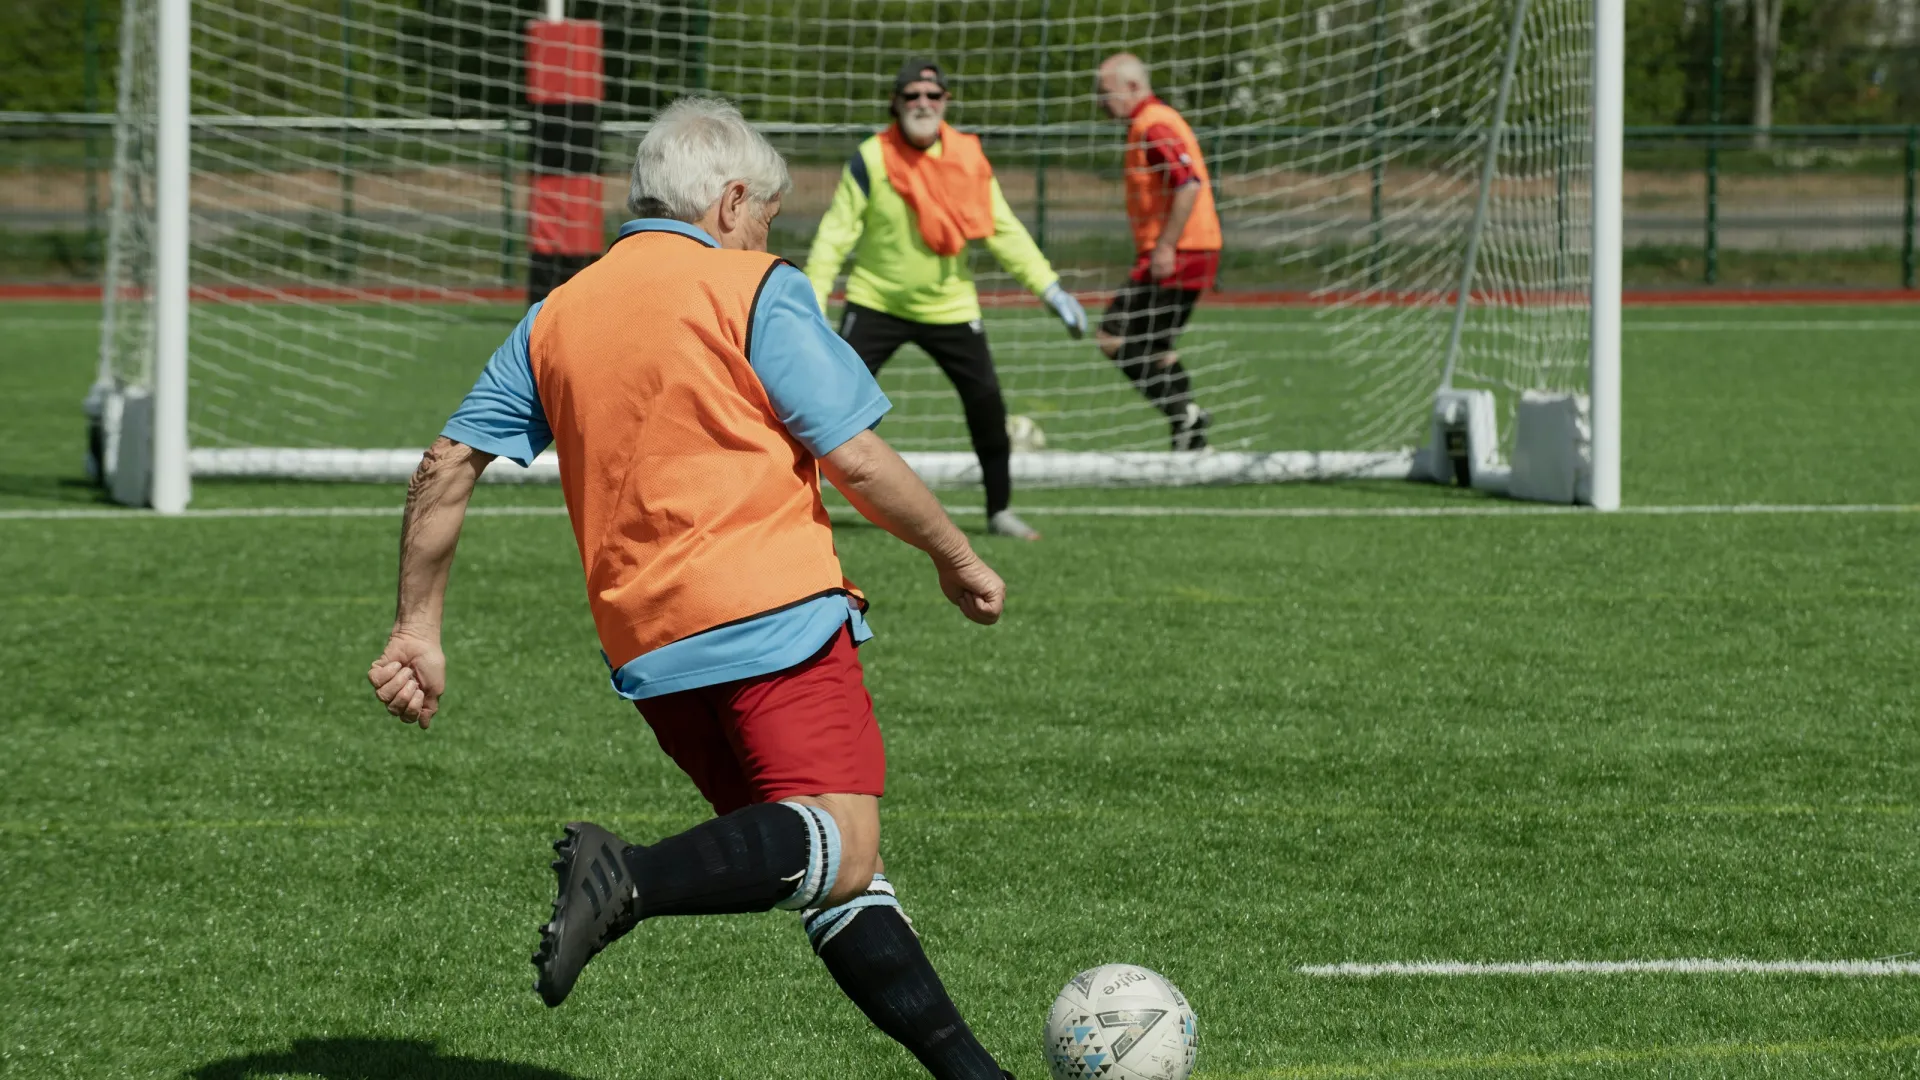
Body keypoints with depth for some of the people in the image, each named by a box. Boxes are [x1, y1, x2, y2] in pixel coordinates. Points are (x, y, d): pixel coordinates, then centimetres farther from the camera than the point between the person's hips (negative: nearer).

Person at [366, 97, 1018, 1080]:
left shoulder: (556, 317, 18)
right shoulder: (753, 288, 2)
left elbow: (447, 465, 14)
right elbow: (853, 458, -4)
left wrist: (417, 630, 18)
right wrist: (956, 558, 10)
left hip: (648, 649, 7)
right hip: (771, 612, -7)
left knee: (832, 864, 10)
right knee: (841, 846, -18)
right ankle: (634, 879, -38)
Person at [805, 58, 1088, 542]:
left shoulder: (969, 160, -3)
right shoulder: (871, 160, -12)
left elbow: (1003, 230, 2)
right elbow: (836, 234, -11)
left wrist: (1050, 289, -5)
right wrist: (810, 303, -19)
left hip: (948, 305, 3)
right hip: (876, 302, -3)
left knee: (986, 401, -2)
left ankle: (1000, 511, 14)